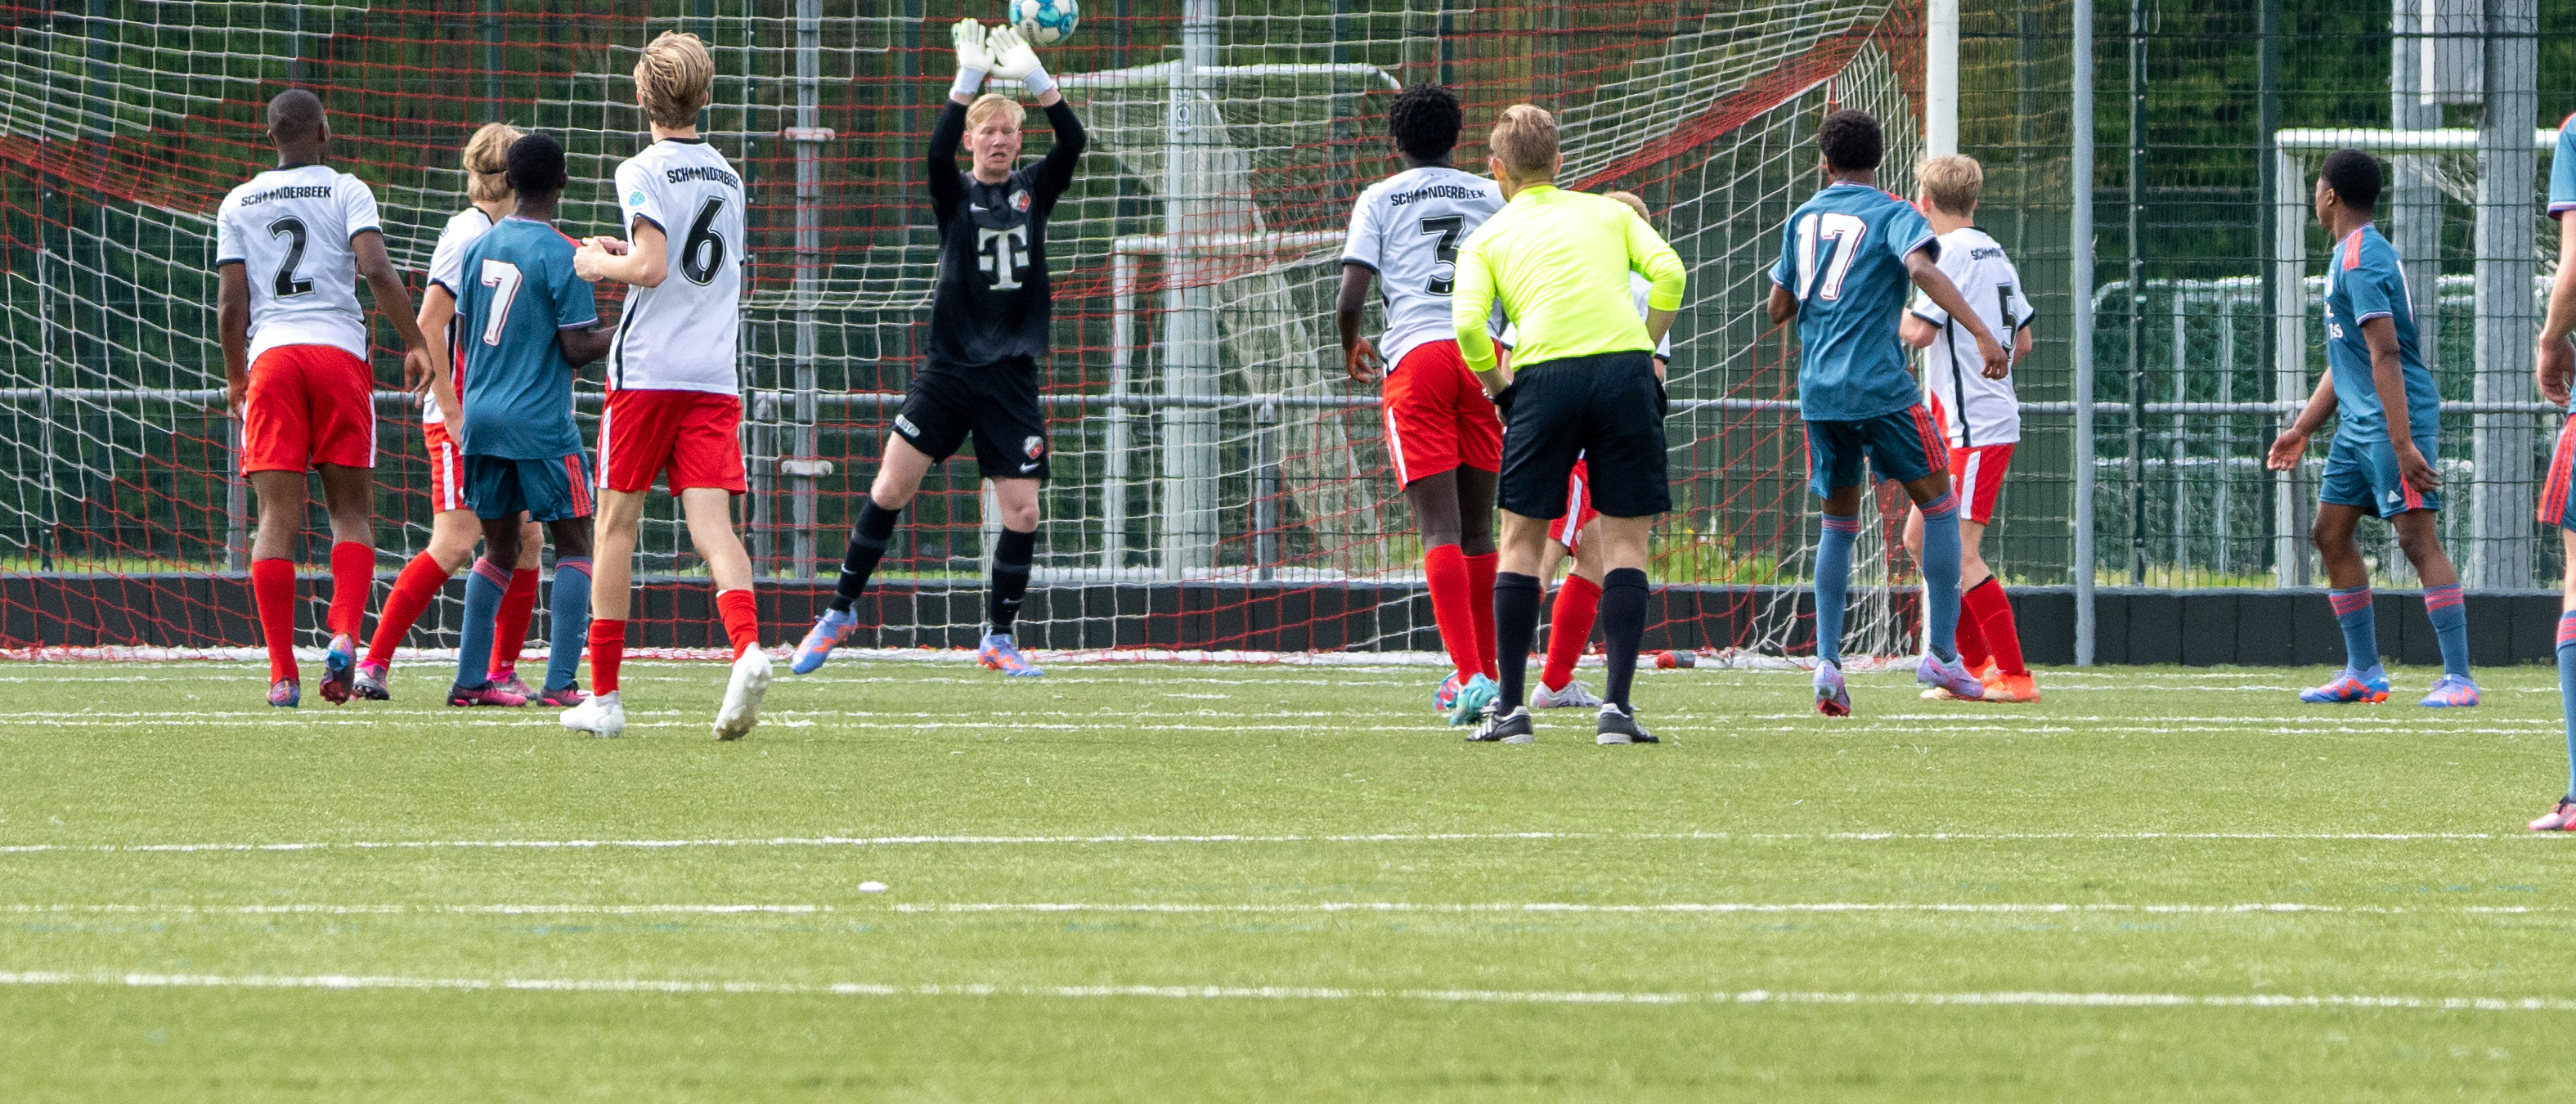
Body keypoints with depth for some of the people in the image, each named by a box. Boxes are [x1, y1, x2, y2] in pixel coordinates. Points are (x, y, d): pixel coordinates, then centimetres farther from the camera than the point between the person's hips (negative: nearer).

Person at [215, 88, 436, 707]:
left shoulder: (238, 204, 12)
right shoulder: (346, 192, 5)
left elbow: (230, 303, 8)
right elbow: (377, 269, -9)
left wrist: (236, 378, 20)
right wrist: (415, 344, -1)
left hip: (271, 355, 1)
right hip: (338, 349, -1)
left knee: (277, 518, -1)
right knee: (351, 511, 8)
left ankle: (282, 672, -8)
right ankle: (344, 637, -15)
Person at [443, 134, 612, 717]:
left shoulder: (480, 247, 8)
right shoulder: (561, 255, -11)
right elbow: (578, 349, -12)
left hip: (481, 417, 6)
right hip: (541, 425, -6)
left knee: (498, 548, 15)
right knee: (574, 543, 1)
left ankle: (471, 678, 10)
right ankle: (561, 681, -10)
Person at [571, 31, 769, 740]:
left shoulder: (644, 173, -6)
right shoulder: (726, 178, 15)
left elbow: (651, 267, -17)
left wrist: (600, 263, 2)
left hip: (646, 370, -5)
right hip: (715, 374, 5)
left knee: (618, 521, 6)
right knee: (711, 521, -5)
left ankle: (605, 694, 9)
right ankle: (747, 648, -33)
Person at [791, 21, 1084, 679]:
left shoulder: (1034, 191, 8)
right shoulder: (956, 195, 4)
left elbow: (1073, 142, -10)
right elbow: (938, 150, -18)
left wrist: (1034, 76, -23)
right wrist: (969, 78, -29)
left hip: (1012, 375, 1)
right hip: (949, 370, -1)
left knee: (1022, 512, -4)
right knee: (891, 486, -10)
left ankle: (998, 639, 11)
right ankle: (841, 612, 5)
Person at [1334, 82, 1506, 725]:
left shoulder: (1378, 200, 7)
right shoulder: (1489, 196, 14)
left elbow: (1350, 298, 0)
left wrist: (1350, 350, 20)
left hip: (1416, 355, -3)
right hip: (1485, 355, 3)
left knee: (1439, 528, -9)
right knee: (1477, 527, 15)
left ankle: (1471, 677, -23)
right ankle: (1481, 674, 22)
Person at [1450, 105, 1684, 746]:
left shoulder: (1488, 237, 16)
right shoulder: (1609, 213, 20)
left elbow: (1467, 322, -1)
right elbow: (1668, 272, 4)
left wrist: (1498, 387, 13)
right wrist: (1646, 351, 13)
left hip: (1545, 376, -1)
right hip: (1624, 366, 1)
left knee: (1522, 539, 10)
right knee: (1624, 541, 5)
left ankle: (1511, 707, 10)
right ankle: (1616, 705, -4)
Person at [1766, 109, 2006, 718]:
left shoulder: (1803, 218, 14)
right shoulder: (1893, 215, -1)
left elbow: (1778, 309, 17)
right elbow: (1921, 268, -21)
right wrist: (1981, 333, -27)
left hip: (1819, 392, 5)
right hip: (1879, 386, -5)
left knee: (1839, 524, 15)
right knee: (1939, 505, 8)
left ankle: (1827, 662, 2)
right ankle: (1940, 654, 2)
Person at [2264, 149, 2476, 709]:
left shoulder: (2362, 260, -16)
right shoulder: (2350, 255, 17)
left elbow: (2385, 354, -23)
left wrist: (2403, 445, -28)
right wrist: (2303, 428, 27)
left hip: (2398, 417, -11)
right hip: (2357, 423, 11)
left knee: (2417, 535, -14)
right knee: (2330, 533, 12)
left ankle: (2458, 678, -18)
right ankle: (2363, 673, 18)